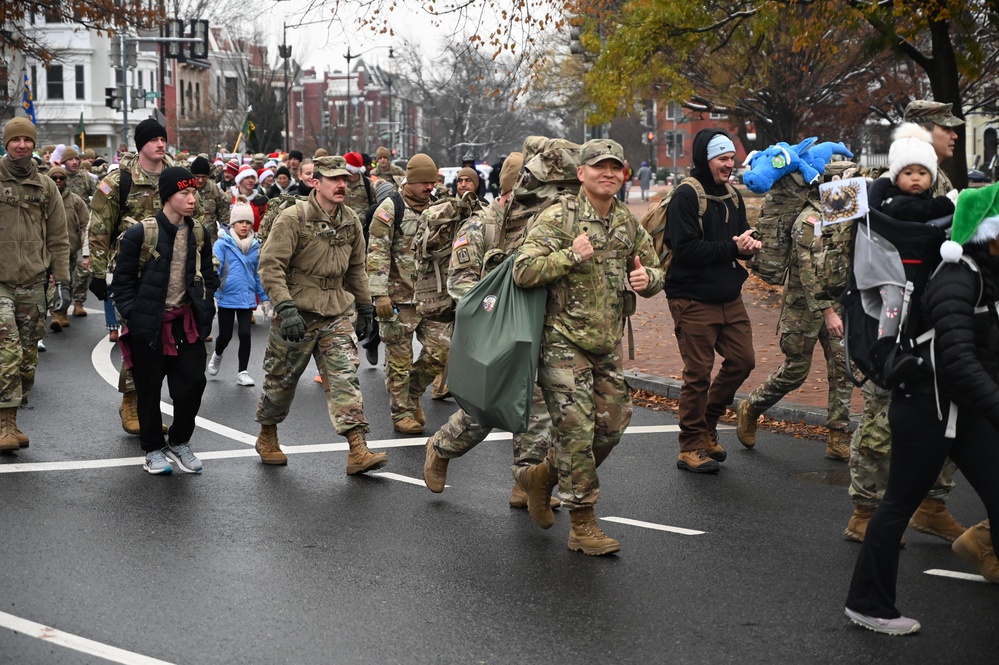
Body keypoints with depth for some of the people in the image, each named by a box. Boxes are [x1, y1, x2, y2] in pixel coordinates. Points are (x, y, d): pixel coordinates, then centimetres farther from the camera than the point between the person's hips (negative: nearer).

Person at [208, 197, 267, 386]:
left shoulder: (255, 246, 5)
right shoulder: (223, 243, -9)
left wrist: (264, 297, 16)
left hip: (247, 298, 3)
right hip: (227, 297, -3)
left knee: (245, 334, -4)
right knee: (226, 335, 7)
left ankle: (242, 372, 10)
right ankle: (217, 355, 40)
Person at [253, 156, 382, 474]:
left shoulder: (351, 222, 7)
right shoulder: (293, 218, -12)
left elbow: (356, 269, 20)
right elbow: (270, 265, -16)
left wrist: (365, 308, 20)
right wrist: (285, 308, -25)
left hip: (336, 313, 4)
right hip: (296, 313, -4)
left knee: (345, 376, -8)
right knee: (281, 379, 10)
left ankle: (358, 451, -14)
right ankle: (267, 436, 33)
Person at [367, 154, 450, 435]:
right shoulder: (390, 208, -7)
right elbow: (377, 253, -13)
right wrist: (380, 294, -20)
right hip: (399, 297, -6)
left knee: (441, 348, 0)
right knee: (399, 358, 2)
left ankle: (412, 393, 22)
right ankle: (402, 413, 13)